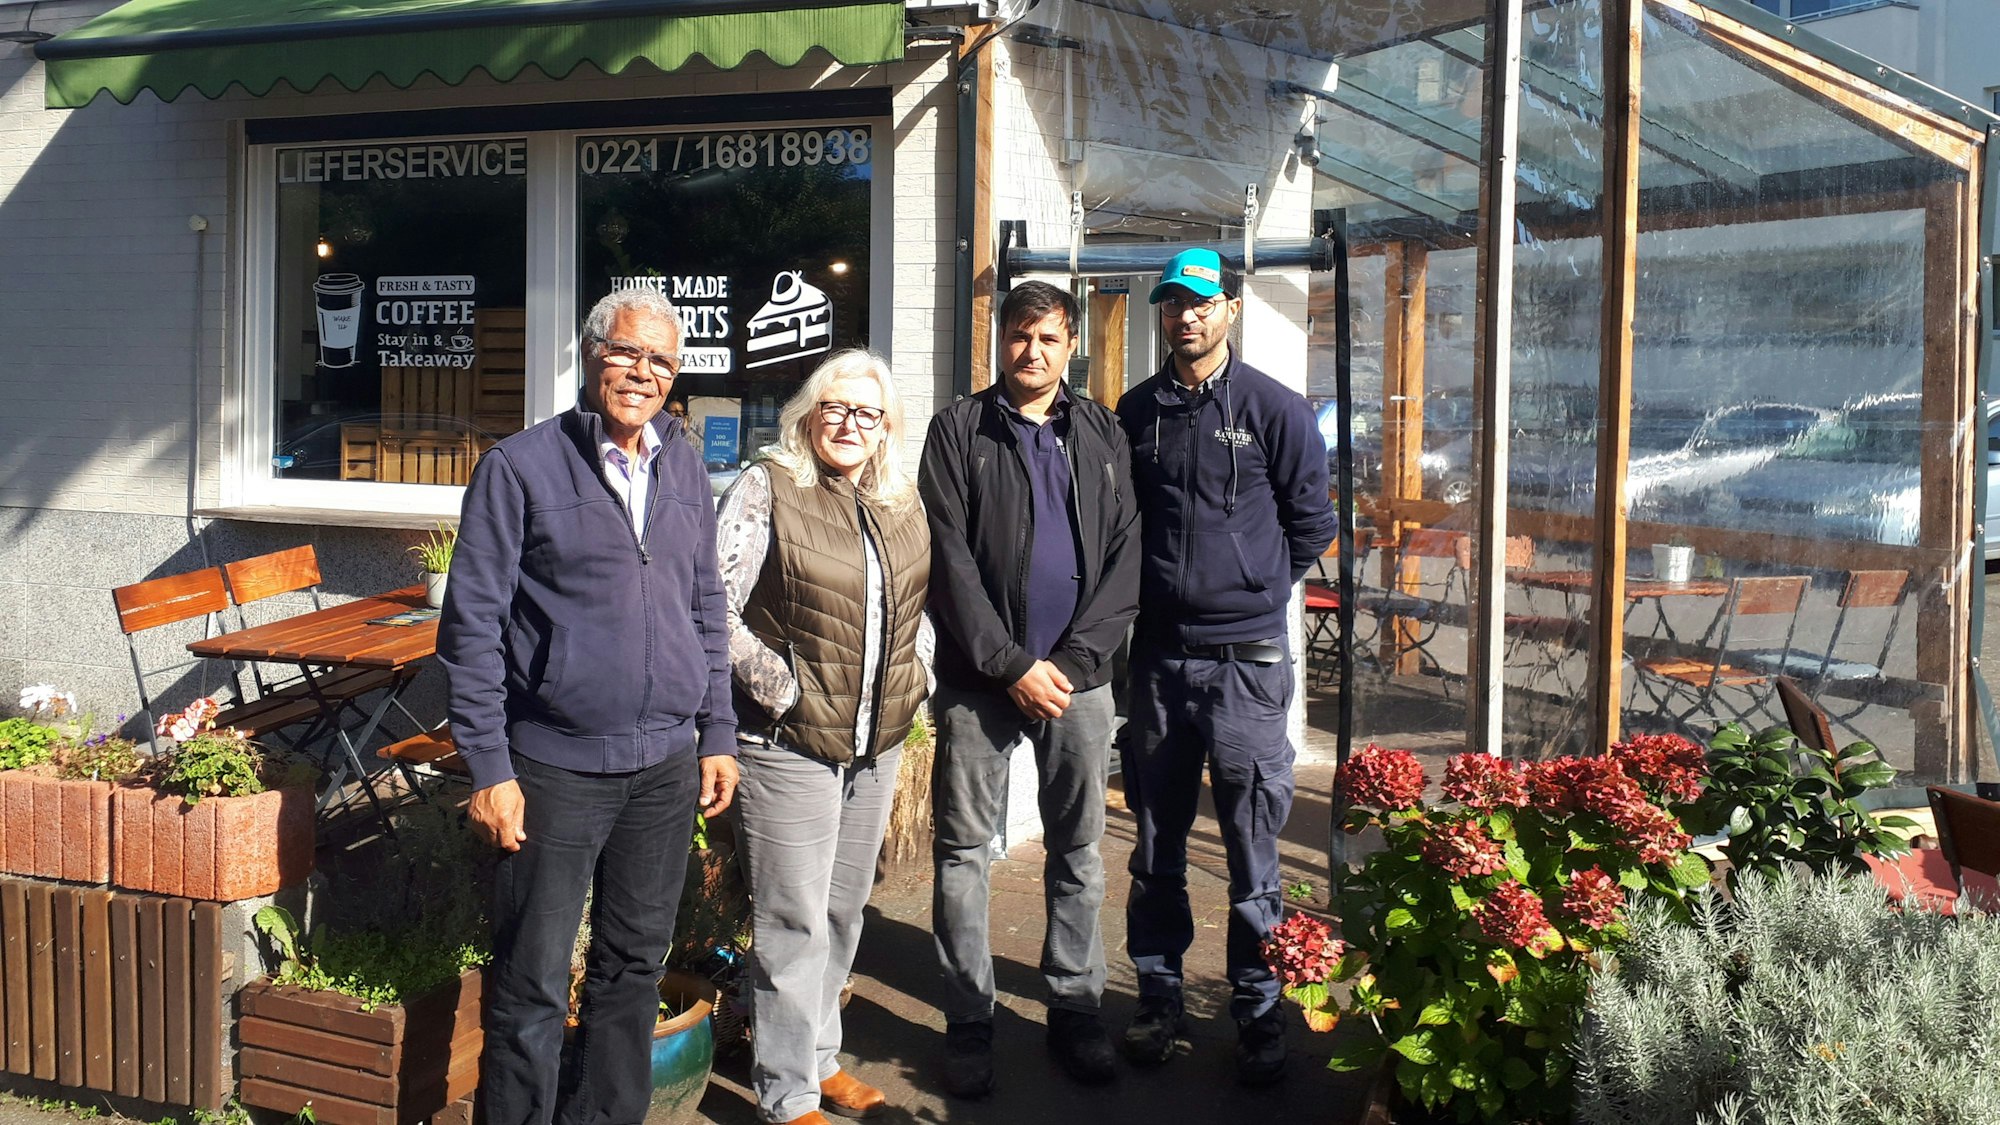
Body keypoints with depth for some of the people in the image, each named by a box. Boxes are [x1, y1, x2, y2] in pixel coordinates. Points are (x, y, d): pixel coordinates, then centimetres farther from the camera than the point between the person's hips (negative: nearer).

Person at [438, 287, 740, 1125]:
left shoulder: (684, 469, 10)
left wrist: (718, 736, 11)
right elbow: (473, 626, -7)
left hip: (666, 766, 5)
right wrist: (488, 769, -12)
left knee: (635, 966, 15)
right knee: (532, 987, 3)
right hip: (556, 766, -5)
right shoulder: (520, 467, -6)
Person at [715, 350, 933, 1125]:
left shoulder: (903, 505, 9)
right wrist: (783, 689, -15)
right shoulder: (767, 489, -9)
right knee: (794, 925, 1)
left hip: (877, 743, 6)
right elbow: (715, 605, -16)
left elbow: (922, 603, 22)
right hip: (791, 743, -6)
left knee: (842, 913, 18)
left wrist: (913, 676, 9)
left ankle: (820, 1056, 35)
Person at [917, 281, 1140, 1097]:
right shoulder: (959, 430, 2)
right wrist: (1011, 665, -12)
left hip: (1077, 676, 2)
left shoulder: (1103, 435, 10)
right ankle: (969, 1019, 14)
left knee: (1079, 850, 9)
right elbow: (948, 561, -5)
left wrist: (1075, 660, -9)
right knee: (964, 851, 3)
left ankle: (1075, 1006, 22)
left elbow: (1125, 556, 3)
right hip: (978, 676, -2)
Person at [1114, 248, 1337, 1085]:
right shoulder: (1136, 411, 8)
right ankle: (1158, 997, 24)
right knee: (1156, 844, 11)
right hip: (1157, 654, 3)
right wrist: (1141, 590, 10)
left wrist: (1257, 589, 5)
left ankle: (1258, 1013, 14)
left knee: (1253, 851, 2)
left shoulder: (1275, 410, -2)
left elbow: (1310, 523, 4)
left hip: (1245, 659, -3)